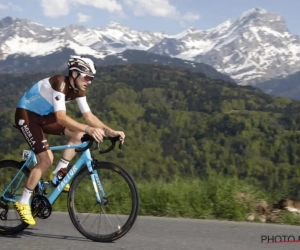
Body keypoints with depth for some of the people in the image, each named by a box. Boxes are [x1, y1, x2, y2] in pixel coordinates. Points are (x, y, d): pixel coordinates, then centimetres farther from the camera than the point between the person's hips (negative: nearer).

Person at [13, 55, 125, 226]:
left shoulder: (78, 90, -5)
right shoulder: (60, 83, -30)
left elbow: (89, 116, -6)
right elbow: (61, 117, -41)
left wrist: (110, 131, -20)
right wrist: (88, 129, -51)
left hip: (43, 116, 8)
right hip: (26, 115, -8)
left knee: (78, 134, -6)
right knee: (46, 159, -18)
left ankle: (58, 176, 4)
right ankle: (23, 202, -6)